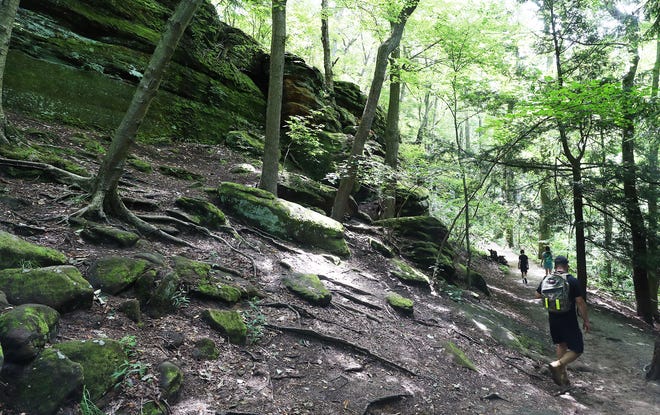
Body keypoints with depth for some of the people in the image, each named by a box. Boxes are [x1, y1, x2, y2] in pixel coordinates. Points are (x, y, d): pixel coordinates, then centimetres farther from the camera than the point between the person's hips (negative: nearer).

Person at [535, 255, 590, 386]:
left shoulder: (546, 279, -1)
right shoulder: (572, 281, -14)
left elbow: (538, 295, 8)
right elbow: (580, 303, -13)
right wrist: (586, 320, -3)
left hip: (553, 320, 5)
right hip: (569, 321, -5)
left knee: (561, 345, 22)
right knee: (577, 349, 6)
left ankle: (563, 375, 26)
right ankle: (557, 365, -16)